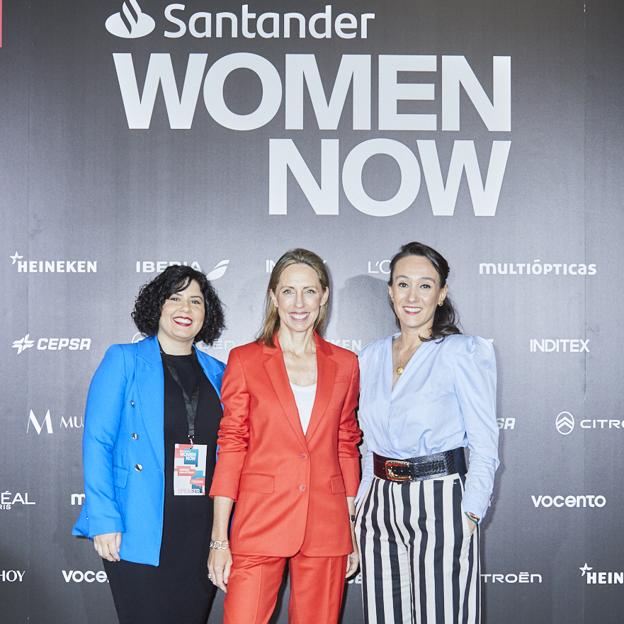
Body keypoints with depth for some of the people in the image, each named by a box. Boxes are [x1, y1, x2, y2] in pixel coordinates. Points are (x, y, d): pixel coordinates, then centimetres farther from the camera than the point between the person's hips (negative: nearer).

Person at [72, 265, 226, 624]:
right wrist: (104, 519, -13)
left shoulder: (216, 373, 12)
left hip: (202, 535, 4)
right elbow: (97, 442, -5)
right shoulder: (124, 361, 0)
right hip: (140, 531, -4)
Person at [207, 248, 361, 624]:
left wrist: (352, 530, 10)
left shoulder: (345, 365, 8)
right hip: (260, 522, -2)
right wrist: (220, 539, -5)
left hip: (326, 528, 2)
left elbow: (346, 448, 13)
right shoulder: (245, 360, 2)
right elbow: (230, 448, 0)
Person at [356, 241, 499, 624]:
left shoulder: (463, 353, -6)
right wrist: (362, 504, 13)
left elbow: (485, 446, -7)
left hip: (439, 502, -5)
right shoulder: (372, 356, 11)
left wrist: (470, 516, -12)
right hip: (380, 503, 5)